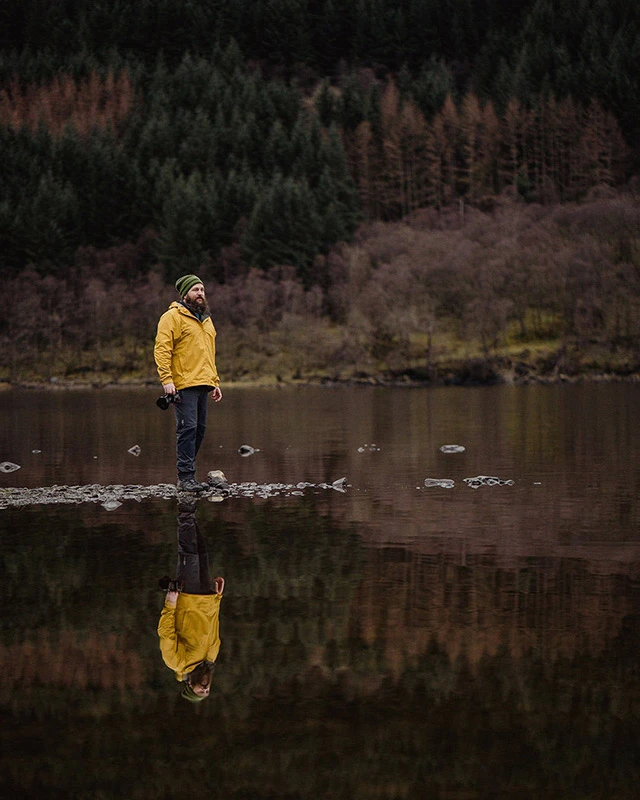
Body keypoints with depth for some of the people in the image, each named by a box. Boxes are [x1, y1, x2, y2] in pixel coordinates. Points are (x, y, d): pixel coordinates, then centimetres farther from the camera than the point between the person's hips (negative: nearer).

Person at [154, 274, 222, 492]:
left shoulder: (206, 320, 24)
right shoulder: (173, 317, -3)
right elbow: (161, 349, -10)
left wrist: (215, 382, 25)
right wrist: (167, 380, -19)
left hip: (203, 384, 8)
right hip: (184, 385, -8)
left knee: (199, 429, 6)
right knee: (187, 428, -12)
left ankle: (186, 473, 13)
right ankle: (185, 477, -11)